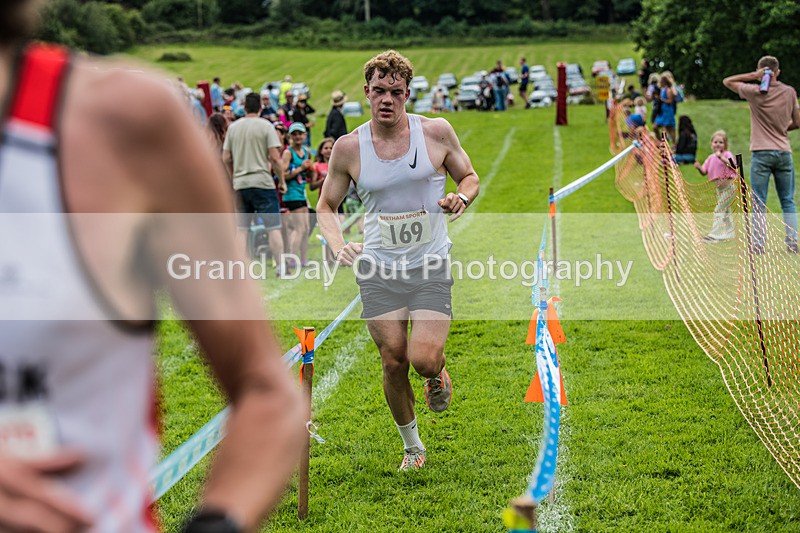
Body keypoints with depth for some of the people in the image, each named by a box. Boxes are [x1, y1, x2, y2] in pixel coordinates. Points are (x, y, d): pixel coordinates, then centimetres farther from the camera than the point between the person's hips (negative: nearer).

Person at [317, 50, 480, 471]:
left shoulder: (436, 132, -2)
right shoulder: (348, 148, -1)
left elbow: (470, 177, 12)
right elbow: (326, 206, 11)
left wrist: (461, 197, -11)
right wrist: (338, 246, -8)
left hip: (430, 267, -1)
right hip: (378, 269, 1)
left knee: (423, 358, -16)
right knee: (393, 361, 1)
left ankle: (437, 374, 24)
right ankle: (412, 447, 23)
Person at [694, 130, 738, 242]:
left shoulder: (727, 154, -13)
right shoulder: (711, 158, 6)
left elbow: (733, 166, -30)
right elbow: (704, 172, 5)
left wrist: (722, 158, -39)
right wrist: (699, 167, -16)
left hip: (728, 186, -8)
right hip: (719, 187, 8)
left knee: (719, 210, -12)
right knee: (725, 210, 18)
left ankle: (715, 234, -12)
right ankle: (728, 233, 29)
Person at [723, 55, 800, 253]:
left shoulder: (755, 92, -6)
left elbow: (727, 81, 7)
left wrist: (753, 76, -5)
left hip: (762, 153, -3)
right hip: (784, 152, 3)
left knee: (759, 203, 0)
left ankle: (759, 244, -4)